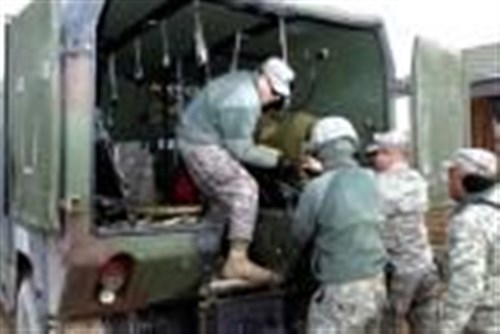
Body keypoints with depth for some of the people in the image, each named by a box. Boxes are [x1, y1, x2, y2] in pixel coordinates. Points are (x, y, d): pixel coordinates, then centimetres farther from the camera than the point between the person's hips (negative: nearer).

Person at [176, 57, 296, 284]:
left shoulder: (244, 80, 5)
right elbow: (240, 149, -20)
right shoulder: (244, 101, -26)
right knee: (244, 189, -19)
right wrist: (276, 160, -15)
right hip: (203, 146, -11)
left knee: (224, 199, 18)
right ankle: (237, 262, -20)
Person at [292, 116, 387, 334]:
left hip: (342, 291, -7)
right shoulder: (369, 180, 2)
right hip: (376, 283, 7)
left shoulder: (318, 188, -16)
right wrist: (324, 171, 33)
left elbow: (300, 236, -3)